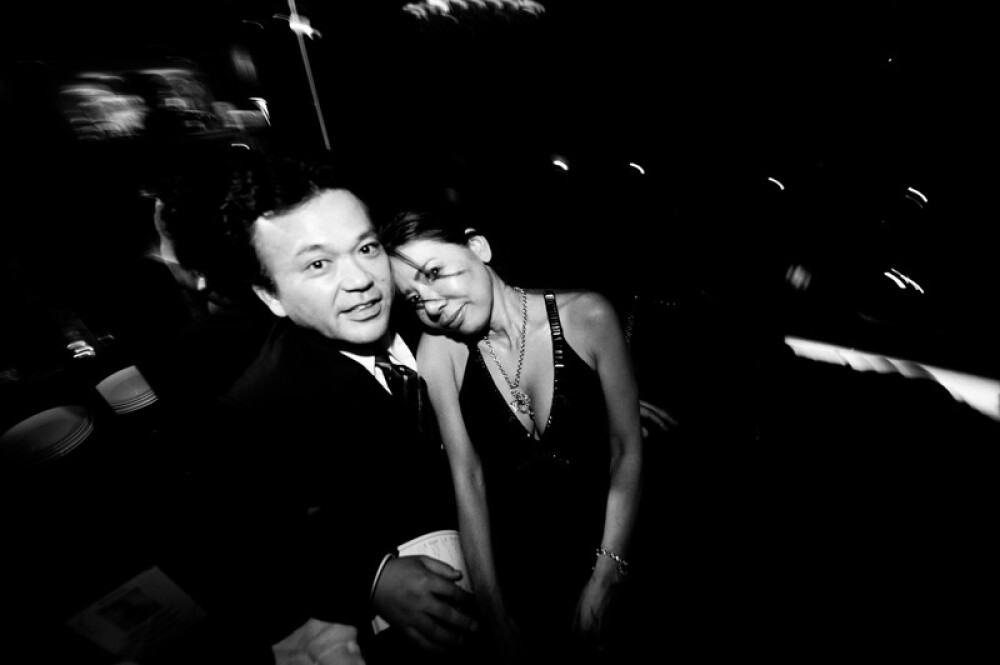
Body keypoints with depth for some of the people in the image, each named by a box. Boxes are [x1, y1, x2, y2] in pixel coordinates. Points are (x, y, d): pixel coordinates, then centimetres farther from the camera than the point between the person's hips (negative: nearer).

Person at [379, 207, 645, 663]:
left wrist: (602, 588, -10)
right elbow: (467, 478, -13)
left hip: (604, 553, 0)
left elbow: (627, 452, -11)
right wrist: (497, 616, -10)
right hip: (511, 567, 1)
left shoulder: (587, 315, -17)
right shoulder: (438, 349, -14)